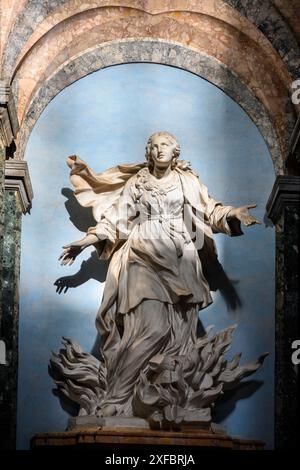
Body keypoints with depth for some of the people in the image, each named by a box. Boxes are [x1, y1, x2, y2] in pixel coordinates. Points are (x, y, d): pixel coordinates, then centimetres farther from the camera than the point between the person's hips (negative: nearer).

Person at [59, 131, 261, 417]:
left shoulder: (186, 180, 13)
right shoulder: (136, 182, 11)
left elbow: (209, 209, 9)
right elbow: (115, 218, 9)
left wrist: (233, 214, -11)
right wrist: (84, 242, 2)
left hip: (179, 260, 3)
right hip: (145, 257, -2)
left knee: (179, 330, -5)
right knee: (152, 327, -19)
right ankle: (115, 400, -16)